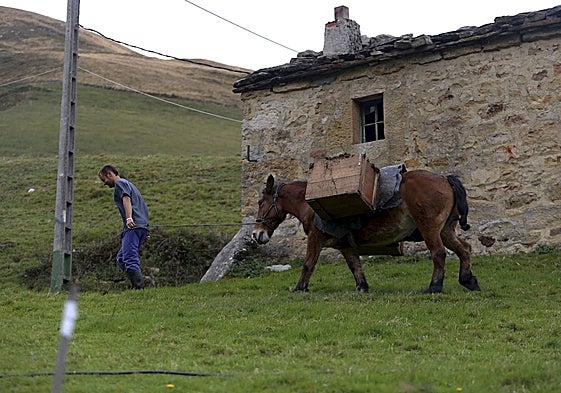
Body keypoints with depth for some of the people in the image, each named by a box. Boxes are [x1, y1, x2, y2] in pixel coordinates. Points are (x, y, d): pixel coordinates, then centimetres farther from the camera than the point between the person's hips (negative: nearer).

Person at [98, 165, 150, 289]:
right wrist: (146, 232, 29)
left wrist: (129, 218, -30)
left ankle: (139, 287, -25)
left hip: (133, 226, -10)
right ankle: (138, 284, 0)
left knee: (130, 259, -16)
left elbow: (126, 199, -14)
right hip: (143, 226, 10)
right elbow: (142, 206, 33)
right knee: (121, 258, 10)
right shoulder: (129, 184, 34)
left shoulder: (120, 183, 6)